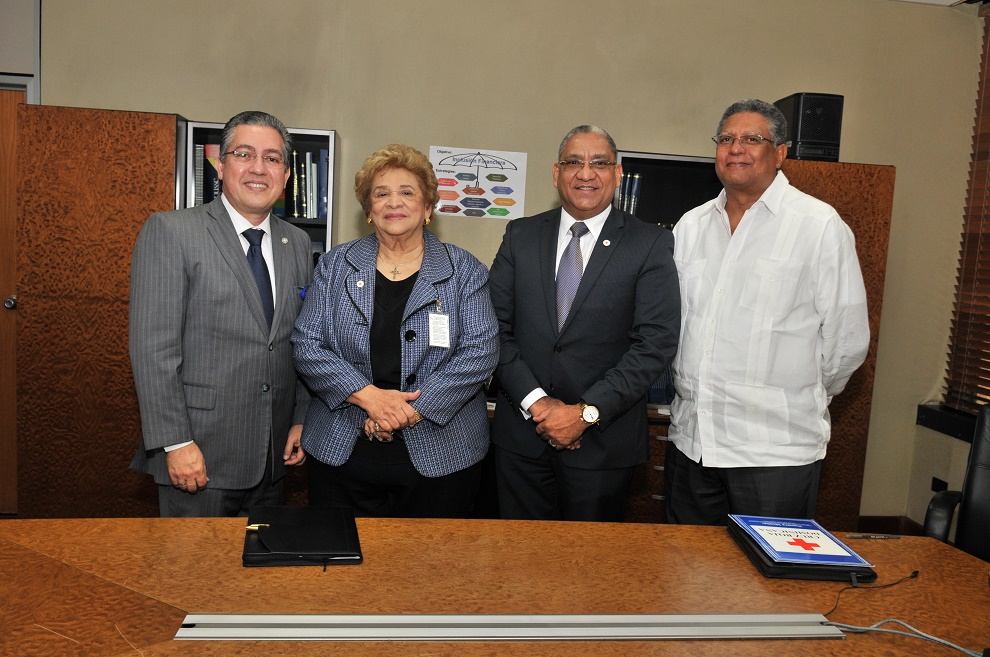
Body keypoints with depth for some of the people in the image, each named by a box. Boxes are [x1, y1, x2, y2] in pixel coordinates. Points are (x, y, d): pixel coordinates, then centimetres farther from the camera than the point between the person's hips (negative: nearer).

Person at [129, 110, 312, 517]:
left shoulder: (298, 244, 10)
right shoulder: (169, 232, -7)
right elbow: (152, 346, -13)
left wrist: (301, 420, 9)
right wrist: (176, 443, -16)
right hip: (199, 457, -5)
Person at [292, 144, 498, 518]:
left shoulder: (464, 271, 2)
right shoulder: (336, 266, 6)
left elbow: (480, 352, -7)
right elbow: (307, 346, 0)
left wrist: (410, 410, -16)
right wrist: (369, 395, -15)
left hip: (441, 455, -1)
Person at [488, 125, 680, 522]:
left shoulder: (651, 245, -2)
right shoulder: (521, 236, 6)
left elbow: (656, 342, -10)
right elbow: (495, 328, 0)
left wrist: (586, 412, -15)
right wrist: (535, 402, -11)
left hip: (604, 441, -2)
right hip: (522, 433, 2)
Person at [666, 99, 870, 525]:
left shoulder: (820, 226, -6)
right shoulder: (691, 226, 10)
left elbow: (847, 339, -4)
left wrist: (801, 396, 6)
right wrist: (685, 388, 12)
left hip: (776, 447, -5)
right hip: (691, 438, 5)